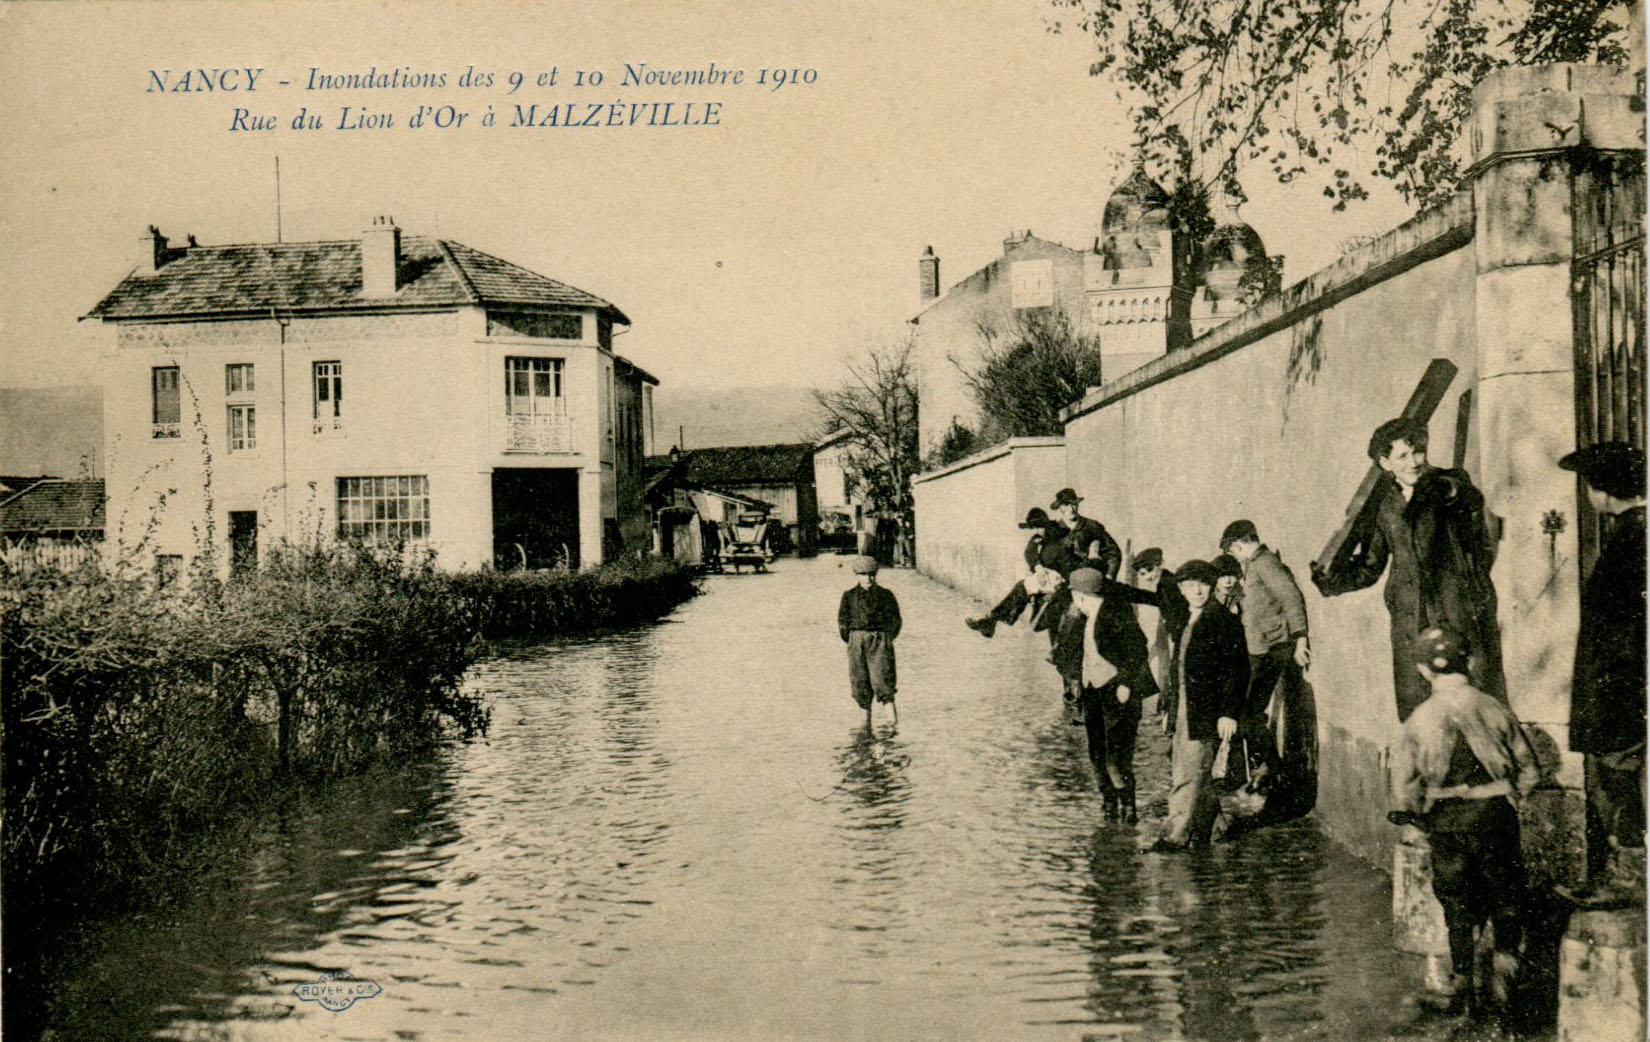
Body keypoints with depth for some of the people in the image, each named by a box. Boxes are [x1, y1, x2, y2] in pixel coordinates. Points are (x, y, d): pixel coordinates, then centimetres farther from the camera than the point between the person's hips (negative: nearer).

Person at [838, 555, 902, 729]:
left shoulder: (885, 595, 3)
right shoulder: (849, 595, 7)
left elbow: (895, 620, 7)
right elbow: (842, 620, 10)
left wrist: (886, 640, 2)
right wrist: (851, 641, 6)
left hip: (880, 641, -2)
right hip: (857, 641, 3)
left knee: (882, 679, -11)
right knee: (860, 681, 5)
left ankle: (894, 719, -14)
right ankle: (866, 720, 17)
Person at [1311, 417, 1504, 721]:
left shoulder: (1450, 483, 1)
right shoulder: (1383, 503, 9)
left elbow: (1473, 499, -23)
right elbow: (1369, 567, 14)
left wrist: (1450, 491, -45)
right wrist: (1331, 581, -4)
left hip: (1464, 615, -3)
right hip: (1411, 624, 3)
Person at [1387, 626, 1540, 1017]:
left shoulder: (1419, 719, -7)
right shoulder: (1494, 709, -2)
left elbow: (1404, 782, -7)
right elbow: (1529, 769, 4)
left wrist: (1417, 817, 10)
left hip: (1448, 823, -1)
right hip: (1496, 816, 1)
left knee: (1457, 905, 12)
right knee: (1506, 897, 20)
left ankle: (1462, 988, 18)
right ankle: (1504, 966, 10)